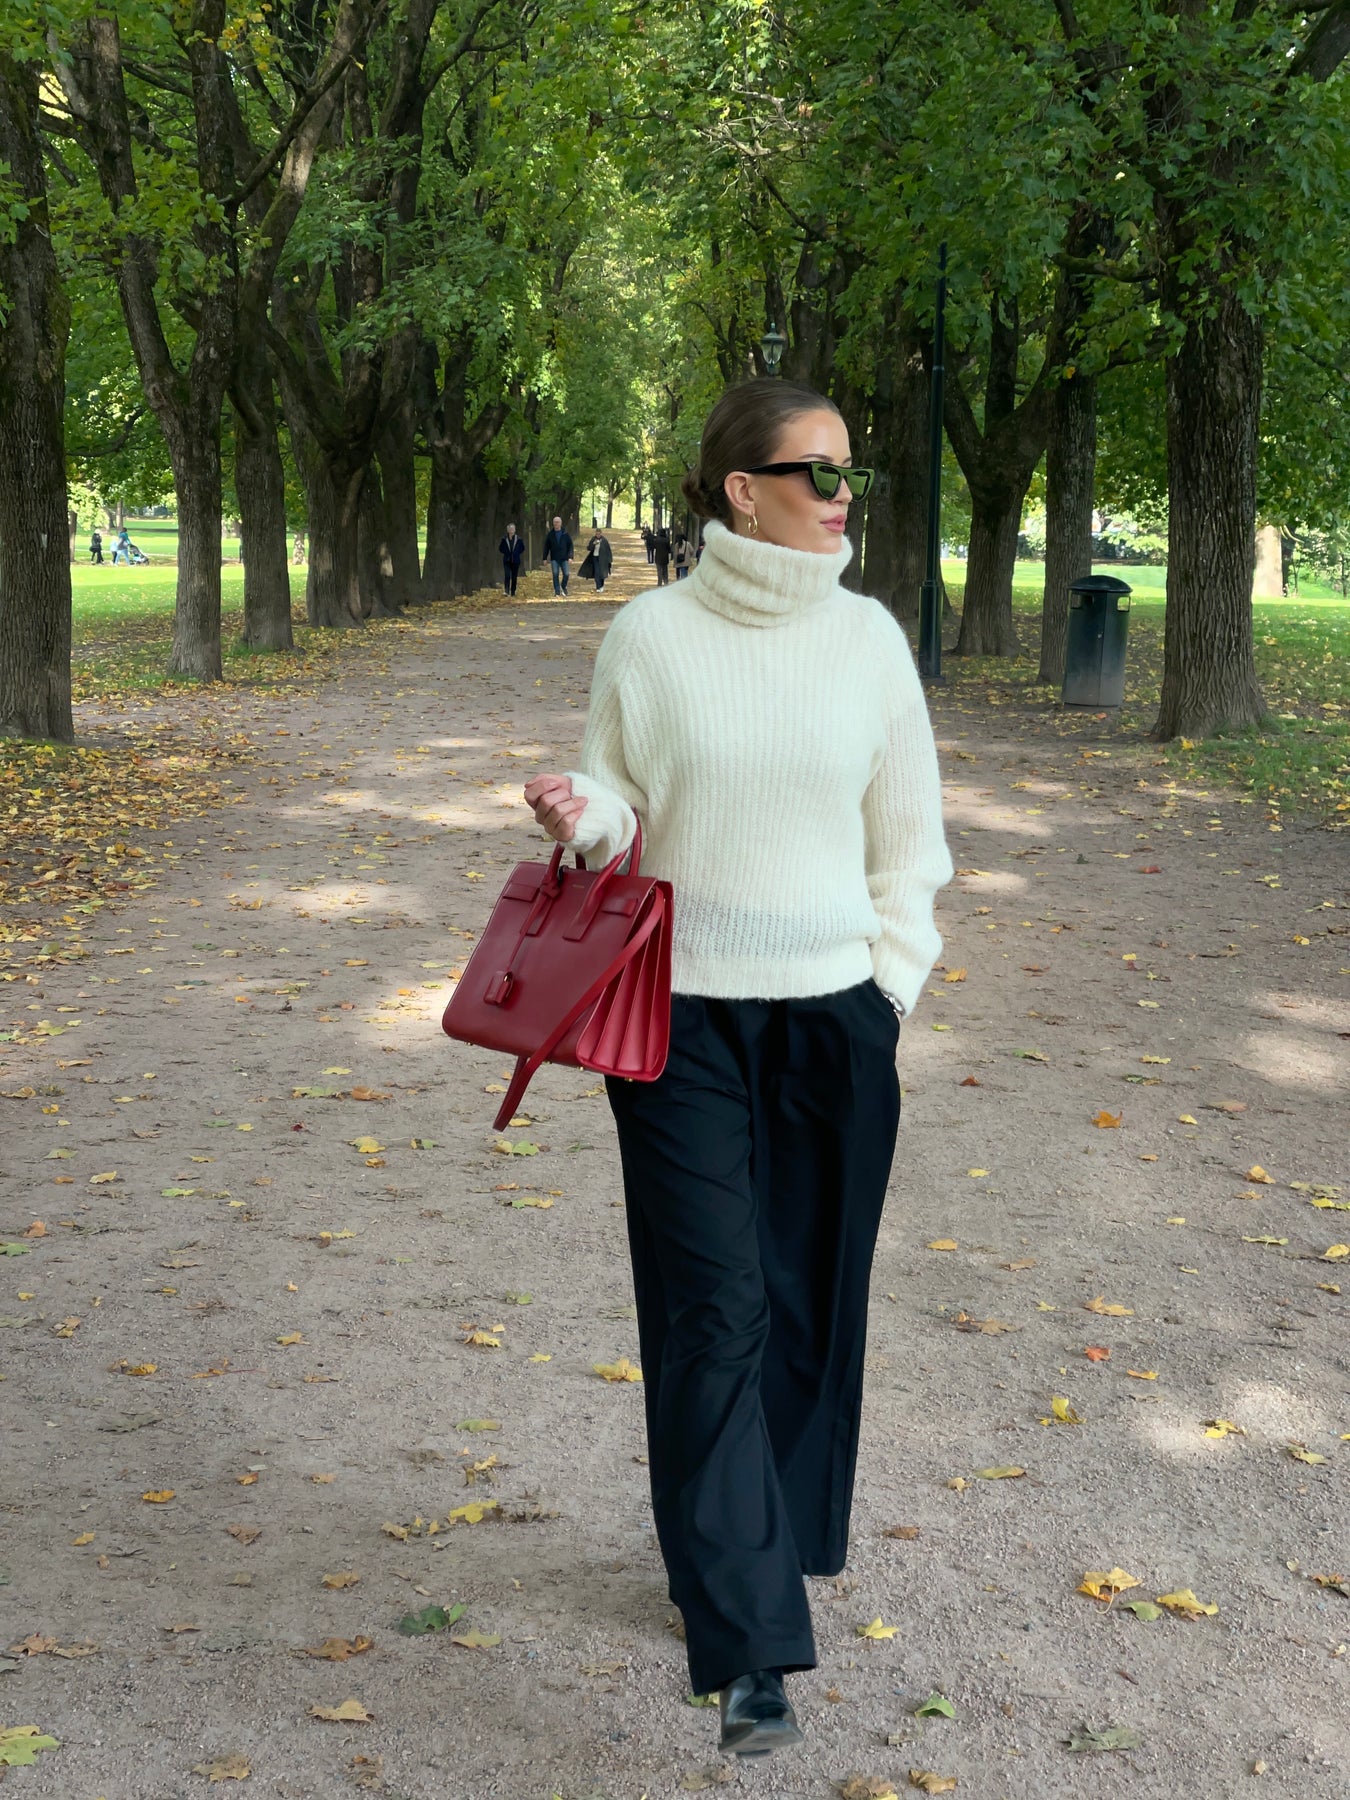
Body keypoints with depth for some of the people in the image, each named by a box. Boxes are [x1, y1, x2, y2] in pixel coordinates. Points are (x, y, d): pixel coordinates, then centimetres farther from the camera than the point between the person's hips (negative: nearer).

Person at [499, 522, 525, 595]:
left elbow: (522, 548, 12)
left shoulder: (519, 540, -2)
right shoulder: (504, 539, -2)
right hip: (507, 561, -1)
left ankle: (513, 591, 16)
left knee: (514, 577, 6)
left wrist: (517, 553, 2)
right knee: (507, 575, -14)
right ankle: (507, 591, -16)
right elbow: (500, 548, 12)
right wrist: (506, 553, 2)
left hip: (515, 561, 1)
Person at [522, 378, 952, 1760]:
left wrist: (889, 979, 6)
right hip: (682, 1014, -2)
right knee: (714, 1311, -5)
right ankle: (749, 1643, -2)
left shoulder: (869, 638, 3)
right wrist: (578, 813, -15)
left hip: (833, 1018, 2)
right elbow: (619, 799, 7)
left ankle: (745, 1551, 30)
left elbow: (909, 830, 11)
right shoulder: (651, 634, -2)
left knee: (805, 1305, 8)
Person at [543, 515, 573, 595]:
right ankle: (557, 591, 1)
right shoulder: (550, 534, 4)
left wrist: (570, 556, -8)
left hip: (564, 558, 0)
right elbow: (546, 547, 8)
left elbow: (570, 546, 2)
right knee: (555, 574, -6)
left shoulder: (565, 534, 2)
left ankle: (563, 587, 23)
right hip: (554, 559, 0)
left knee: (566, 574, -4)